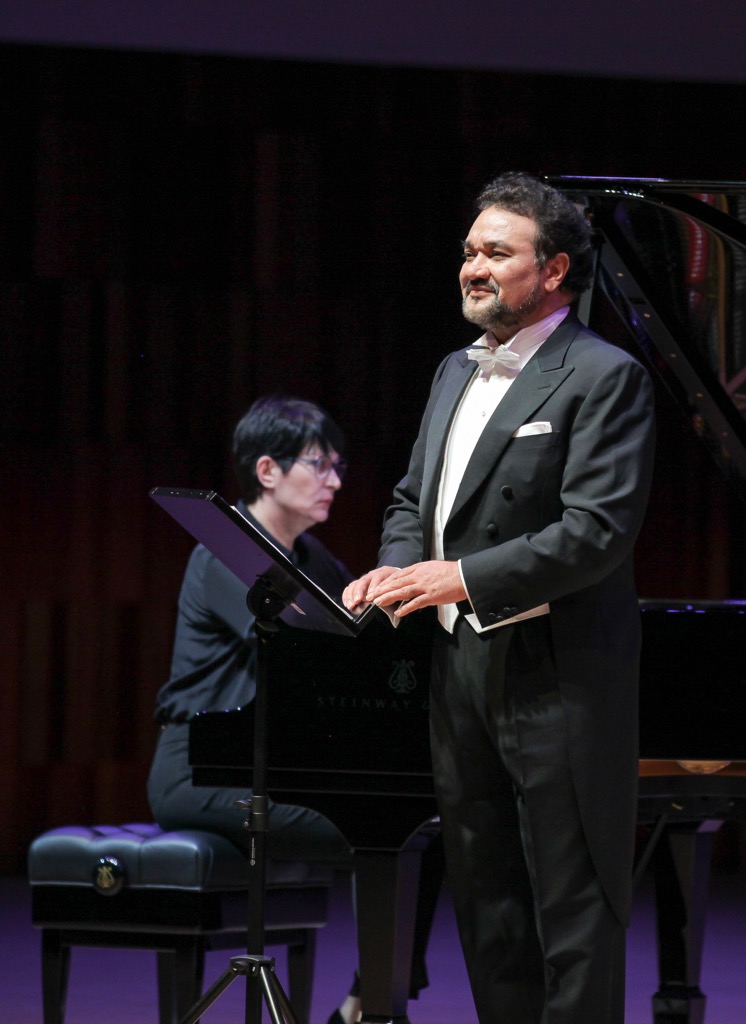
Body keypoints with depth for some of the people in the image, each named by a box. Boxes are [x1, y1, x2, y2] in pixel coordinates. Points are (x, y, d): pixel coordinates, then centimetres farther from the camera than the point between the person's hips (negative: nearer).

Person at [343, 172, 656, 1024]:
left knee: (573, 904, -5)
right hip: (462, 668, 9)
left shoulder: (604, 378, -10)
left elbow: (598, 532, -19)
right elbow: (413, 499, 22)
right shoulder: (456, 373, 17)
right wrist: (397, 571, -1)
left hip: (556, 676, -8)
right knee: (484, 892, 12)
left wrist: (462, 577, -23)